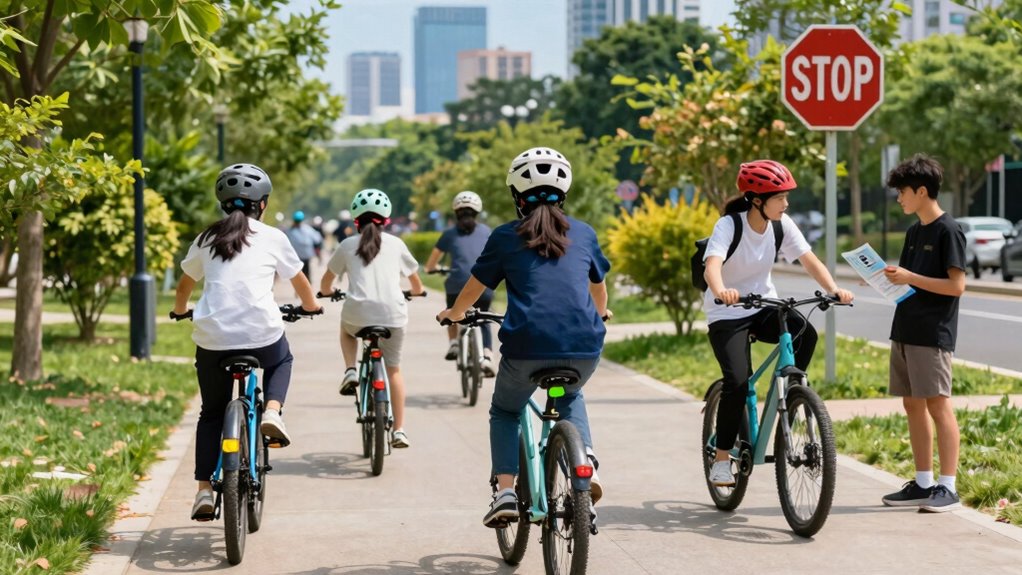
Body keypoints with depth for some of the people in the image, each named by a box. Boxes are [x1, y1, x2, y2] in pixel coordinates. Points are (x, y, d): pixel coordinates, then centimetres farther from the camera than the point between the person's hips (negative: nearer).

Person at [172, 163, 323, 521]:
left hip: (212, 340, 2)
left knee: (212, 414, 19)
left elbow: (185, 284, 28)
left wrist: (180, 310, 50)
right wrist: (311, 307, 43)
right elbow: (301, 284, 21)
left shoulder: (206, 240, 13)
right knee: (282, 361, 34)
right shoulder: (272, 238, 8)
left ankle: (204, 490, 7)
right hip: (262, 337, -1)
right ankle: (272, 412, 7)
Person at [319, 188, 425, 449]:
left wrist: (328, 292, 45)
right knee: (393, 370, 15)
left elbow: (325, 284, 22)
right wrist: (417, 291, 48)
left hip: (358, 313, 0)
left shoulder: (347, 245, 13)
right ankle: (399, 430, 10)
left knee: (346, 330, 37)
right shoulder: (395, 244, 14)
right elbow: (416, 284, 25)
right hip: (392, 314, 0)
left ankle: (350, 371, 13)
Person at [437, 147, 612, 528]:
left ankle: (505, 492, 8)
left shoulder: (506, 237, 9)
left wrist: (453, 314, 40)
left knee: (505, 411, 25)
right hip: (584, 347, 2)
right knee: (569, 397, 34)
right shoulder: (583, 233, 16)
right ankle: (585, 459, 10)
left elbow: (472, 290, 19)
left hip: (527, 346, -2)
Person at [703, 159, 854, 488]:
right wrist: (721, 291, -59)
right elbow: (712, 266, -36)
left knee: (805, 334, -26)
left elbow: (809, 260, -11)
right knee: (737, 381, -20)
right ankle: (721, 459, -5)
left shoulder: (782, 226, -5)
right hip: (727, 314, -4)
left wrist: (834, 290, -29)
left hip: (764, 307, 4)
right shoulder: (728, 226, -20)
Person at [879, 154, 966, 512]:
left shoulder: (948, 231, -10)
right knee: (912, 404, 9)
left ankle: (948, 488, -5)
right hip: (906, 331, 9)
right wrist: (886, 277, 0)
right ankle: (923, 483, 16)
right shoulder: (914, 231, 15)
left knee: (937, 404, -7)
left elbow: (956, 285, -16)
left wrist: (909, 277, -19)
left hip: (933, 334, -8)